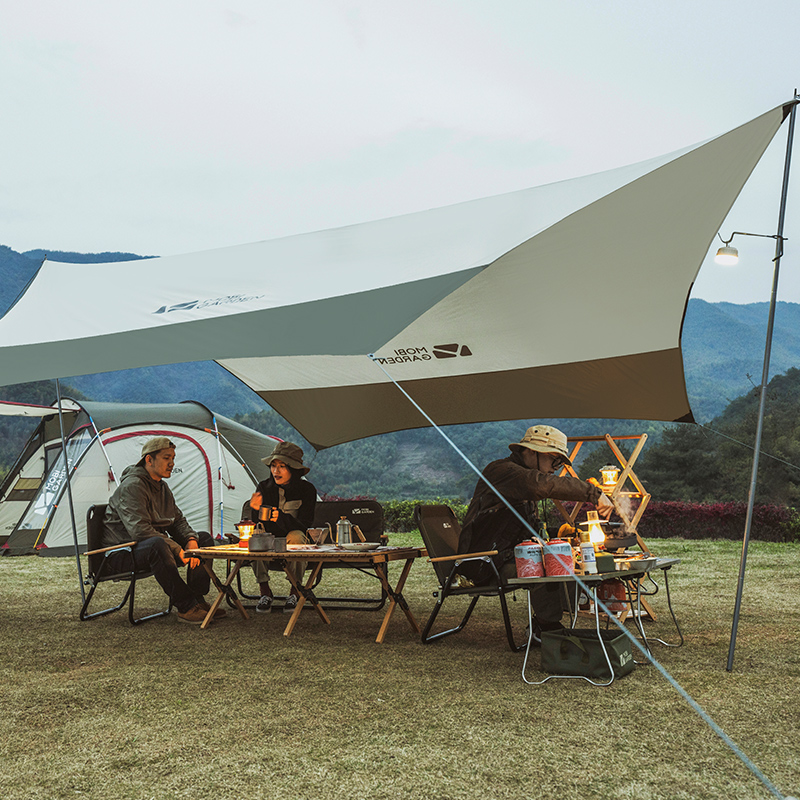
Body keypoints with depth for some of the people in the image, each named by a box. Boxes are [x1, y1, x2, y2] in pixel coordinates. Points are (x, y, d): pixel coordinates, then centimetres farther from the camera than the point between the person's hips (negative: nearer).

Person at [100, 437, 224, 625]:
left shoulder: (162, 487, 12)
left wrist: (191, 540, -7)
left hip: (156, 546, 10)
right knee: (156, 544, -41)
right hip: (123, 553, -10)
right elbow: (140, 530, -29)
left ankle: (197, 600, -4)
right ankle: (186, 607, -33)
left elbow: (178, 520, 16)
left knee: (204, 539, 3)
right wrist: (178, 550, -29)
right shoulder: (132, 486, -19)